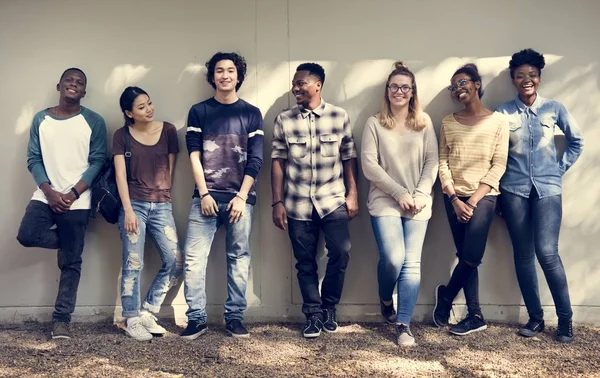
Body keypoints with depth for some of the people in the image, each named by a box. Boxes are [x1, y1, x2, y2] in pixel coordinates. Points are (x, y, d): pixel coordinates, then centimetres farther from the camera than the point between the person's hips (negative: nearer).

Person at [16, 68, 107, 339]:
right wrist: (50, 192, -12)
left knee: (71, 263, 0)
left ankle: (61, 318, 11)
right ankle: (69, 241, 9)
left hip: (77, 201, -2)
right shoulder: (40, 119, 7)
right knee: (26, 235, -21)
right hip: (45, 196, 2)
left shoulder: (94, 122, 0)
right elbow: (33, 159, 3)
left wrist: (73, 193, -14)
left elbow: (97, 162, -4)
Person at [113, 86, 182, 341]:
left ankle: (147, 312, 12)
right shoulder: (122, 136, 4)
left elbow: (170, 169, 11)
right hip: (134, 205, -2)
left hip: (162, 205, 2)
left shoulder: (168, 131, 6)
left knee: (175, 262, -4)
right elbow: (120, 174, -2)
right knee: (133, 264, -3)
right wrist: (128, 210, -10)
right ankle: (132, 320, 9)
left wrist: (165, 198, 10)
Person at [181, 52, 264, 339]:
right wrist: (204, 193, -7)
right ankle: (196, 318, 2)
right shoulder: (199, 111, 9)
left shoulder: (251, 114, 8)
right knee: (194, 258, -6)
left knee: (239, 259, 3)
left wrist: (241, 197, -7)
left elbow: (255, 160, 2)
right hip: (206, 196, 0)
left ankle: (235, 317, 12)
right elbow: (194, 156, 3)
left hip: (240, 197, 0)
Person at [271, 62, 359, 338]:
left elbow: (349, 158, 6)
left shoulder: (339, 116, 3)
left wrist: (352, 194, 0)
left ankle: (329, 307, 9)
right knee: (305, 261, 5)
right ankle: (313, 313, 19)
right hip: (298, 204, 1)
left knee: (341, 252, -13)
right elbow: (278, 162, 3)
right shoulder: (284, 120, 4)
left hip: (333, 201, -1)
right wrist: (277, 203, -1)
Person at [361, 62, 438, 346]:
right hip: (385, 201, -2)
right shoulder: (375, 123, 3)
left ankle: (404, 325, 5)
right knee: (393, 258, -14)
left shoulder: (424, 122, 9)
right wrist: (400, 193, -10)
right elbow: (369, 165, -4)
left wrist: (420, 194, -9)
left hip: (418, 203, 2)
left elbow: (432, 161, 5)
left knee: (412, 263, -2)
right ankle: (385, 300, 17)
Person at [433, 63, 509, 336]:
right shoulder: (448, 123, 8)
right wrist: (455, 199, -8)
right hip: (454, 198, 2)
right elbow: (443, 163, 4)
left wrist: (474, 199, -12)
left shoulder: (498, 121, 0)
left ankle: (446, 295, 16)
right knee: (466, 258, 3)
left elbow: (499, 165, -4)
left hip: (483, 197, -2)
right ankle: (475, 316, 15)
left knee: (471, 257, -11)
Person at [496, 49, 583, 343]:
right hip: (514, 190, 1)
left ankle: (565, 318, 4)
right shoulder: (503, 113, 2)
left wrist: (561, 168, 4)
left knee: (547, 252, -11)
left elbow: (576, 142, 14)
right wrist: (495, 195, 0)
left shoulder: (554, 108, 3)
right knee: (523, 254, 4)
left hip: (547, 188, -1)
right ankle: (535, 317, 16)